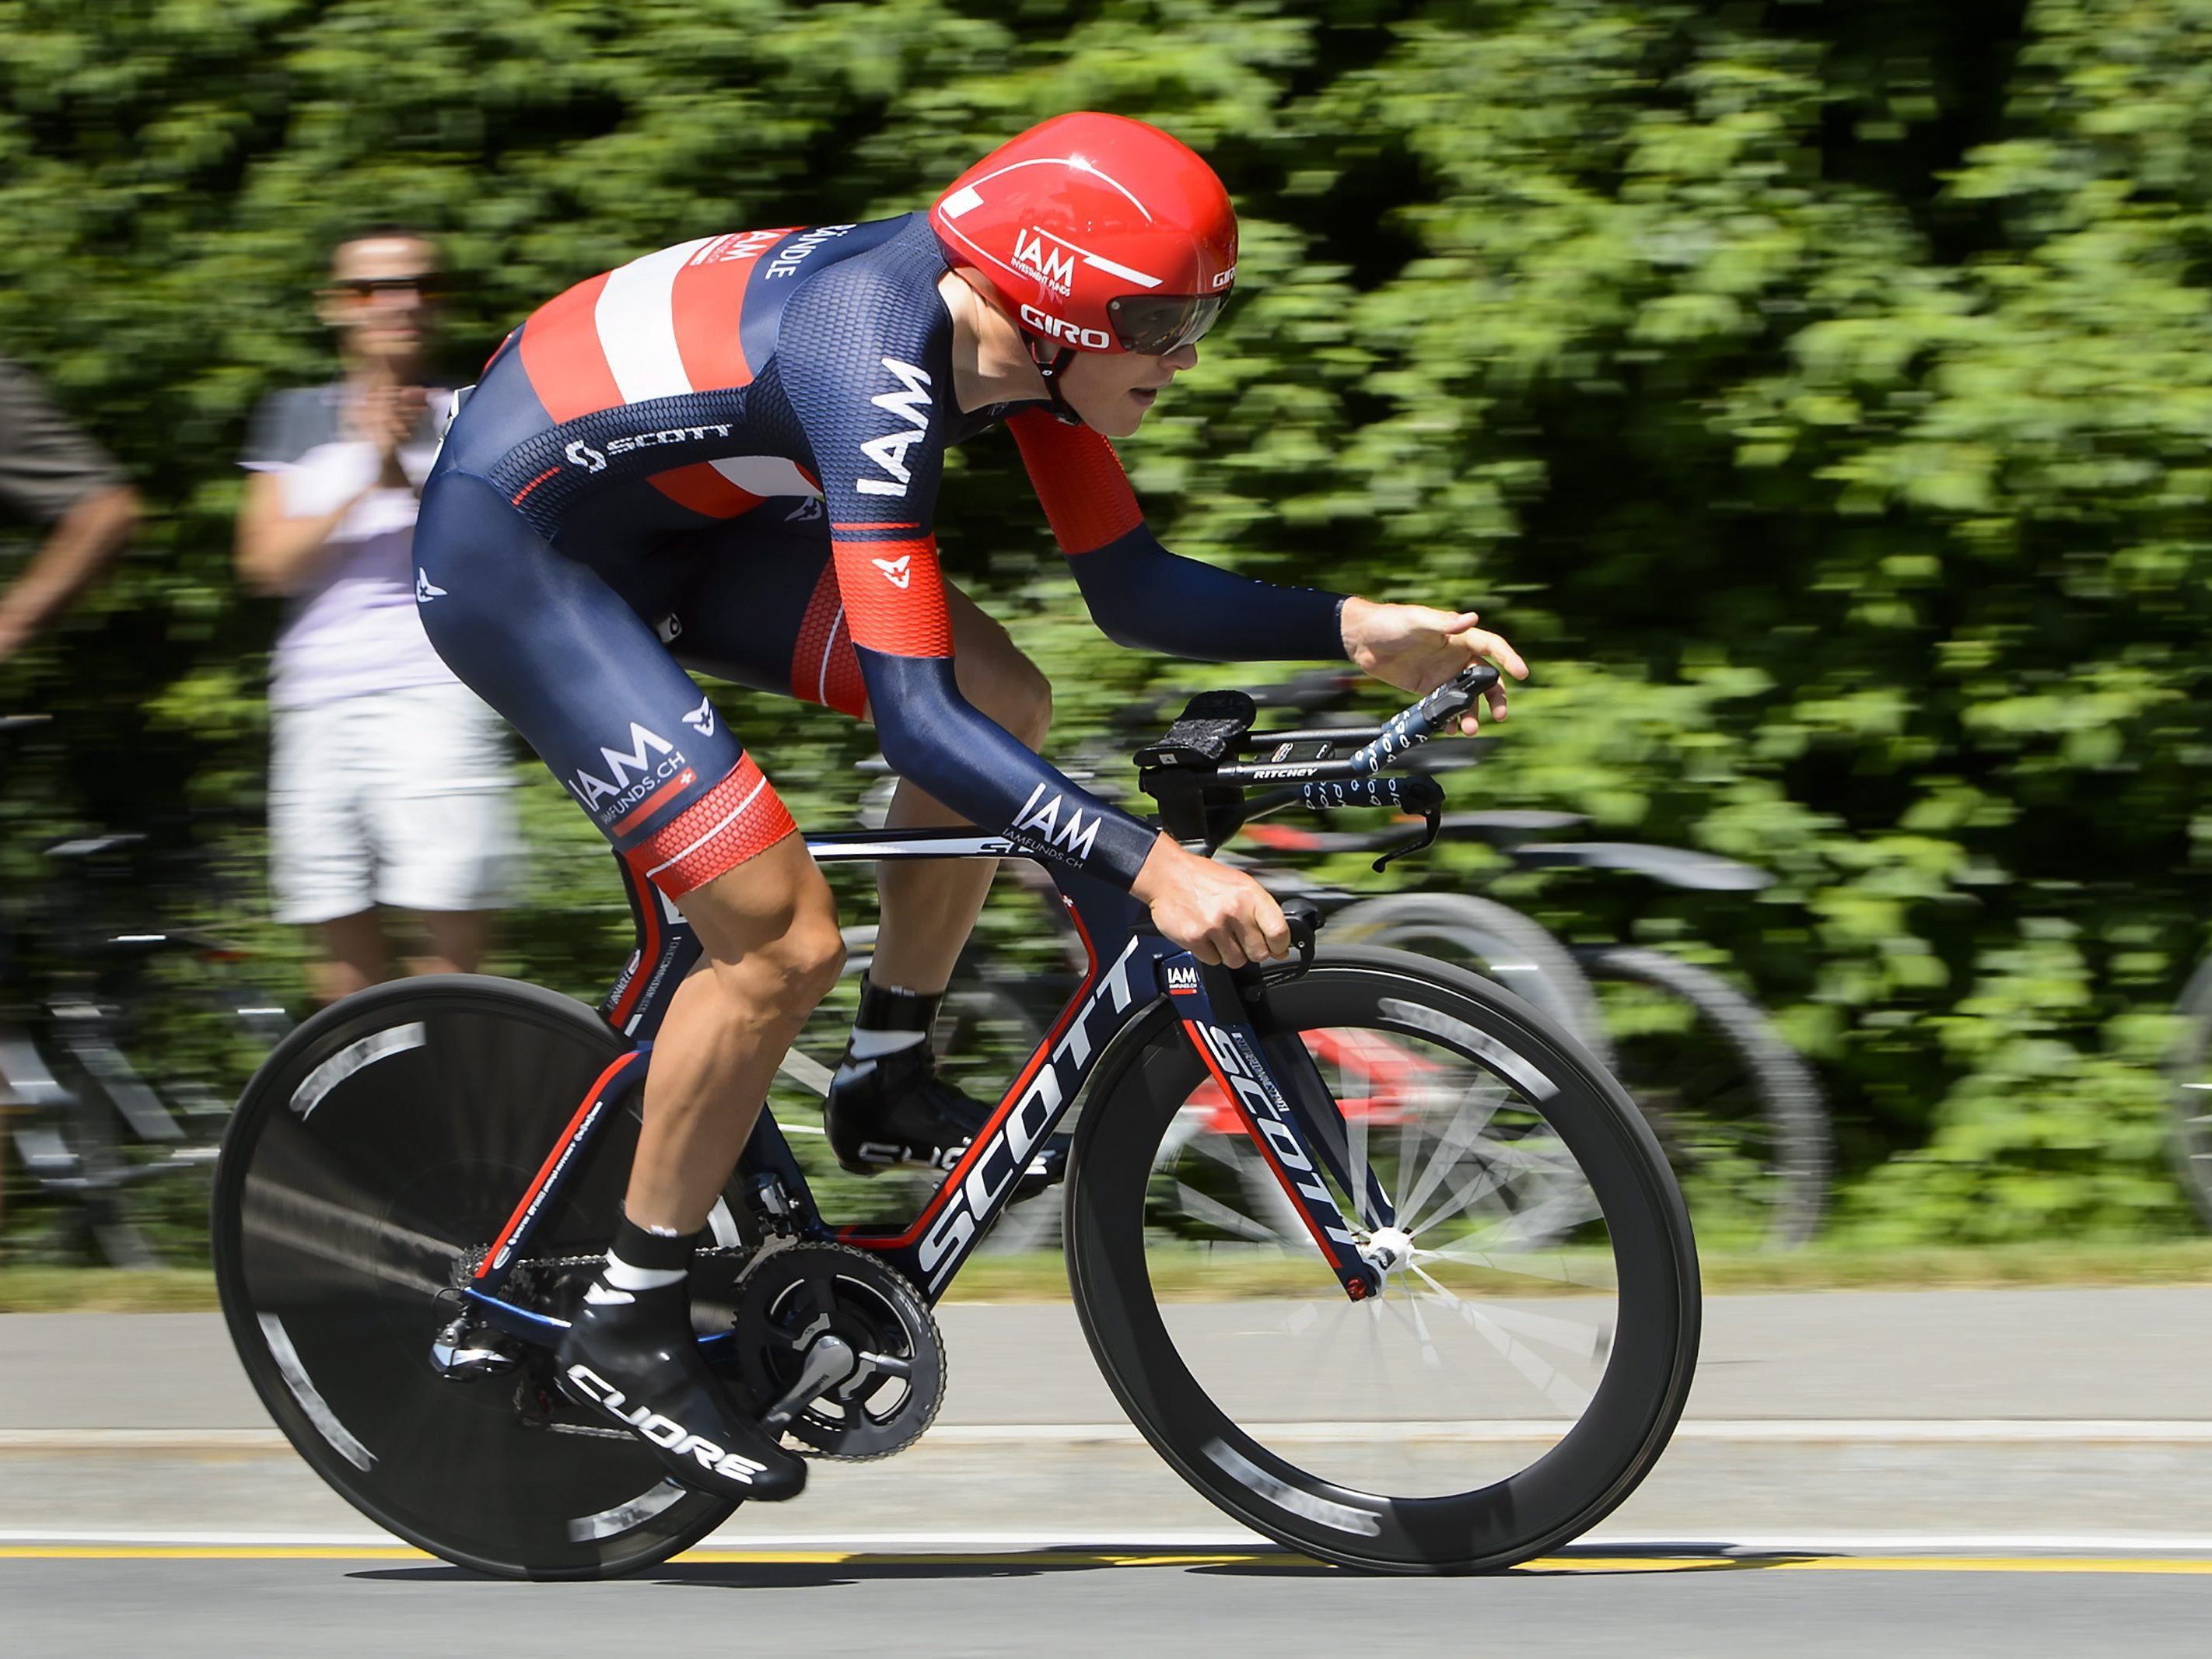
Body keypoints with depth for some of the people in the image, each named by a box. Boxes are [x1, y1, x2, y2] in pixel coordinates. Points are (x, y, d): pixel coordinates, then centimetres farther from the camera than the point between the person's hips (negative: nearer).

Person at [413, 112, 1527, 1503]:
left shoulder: (1019, 330, -9)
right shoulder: (878, 364, -34)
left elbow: (1131, 589, 1)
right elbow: (912, 715, -39)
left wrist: (1354, 630, -12)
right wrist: (1150, 867, -45)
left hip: (672, 520, 9)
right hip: (511, 550, -9)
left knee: (1003, 700, -5)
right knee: (784, 938, -15)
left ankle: (890, 1089, 11)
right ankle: (627, 1331, 0)